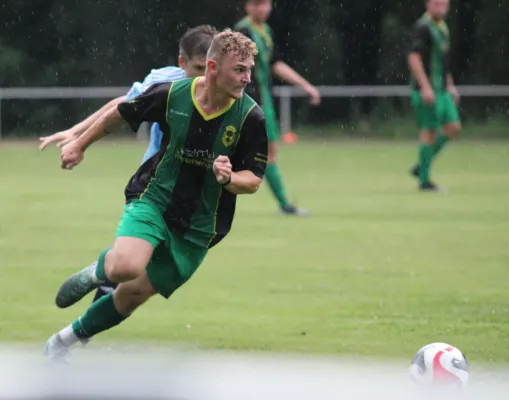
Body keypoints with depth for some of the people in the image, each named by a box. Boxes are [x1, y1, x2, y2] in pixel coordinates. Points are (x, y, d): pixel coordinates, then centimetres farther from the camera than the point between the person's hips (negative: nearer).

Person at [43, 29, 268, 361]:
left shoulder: (251, 117, -14)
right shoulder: (171, 95, -14)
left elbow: (254, 180, -6)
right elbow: (120, 114, 6)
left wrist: (229, 178, -29)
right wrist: (80, 144, 18)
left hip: (198, 227, 1)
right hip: (154, 198, -1)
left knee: (134, 294, 6)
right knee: (127, 267, -30)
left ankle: (64, 341, 29)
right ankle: (99, 270, 9)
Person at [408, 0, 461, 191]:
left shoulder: (442, 27, 16)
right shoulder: (423, 27, -13)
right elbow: (414, 58, -19)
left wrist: (450, 85, 23)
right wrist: (425, 87, -24)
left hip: (441, 89, 9)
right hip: (427, 90, -9)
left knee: (453, 127, 5)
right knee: (430, 131, -6)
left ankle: (421, 166, 14)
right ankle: (424, 180, 1)